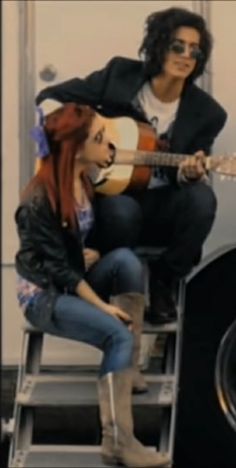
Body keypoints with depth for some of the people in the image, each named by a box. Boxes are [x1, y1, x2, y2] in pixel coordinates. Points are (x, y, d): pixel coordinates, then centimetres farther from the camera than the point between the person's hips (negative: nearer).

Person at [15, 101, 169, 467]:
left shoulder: (84, 182, 1)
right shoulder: (39, 200, -24)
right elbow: (56, 268, -21)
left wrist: (93, 254, -6)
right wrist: (103, 306, -22)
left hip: (76, 281, 7)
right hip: (44, 294, -7)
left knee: (125, 259, -22)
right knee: (118, 335, -27)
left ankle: (126, 368, -14)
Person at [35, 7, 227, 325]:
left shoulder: (205, 112, -4)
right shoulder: (120, 75, -5)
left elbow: (187, 175, -3)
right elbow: (50, 97, 1)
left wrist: (190, 174, -28)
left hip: (161, 207, 2)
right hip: (110, 193, -1)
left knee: (201, 199, -31)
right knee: (122, 211, -38)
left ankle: (162, 284, -8)